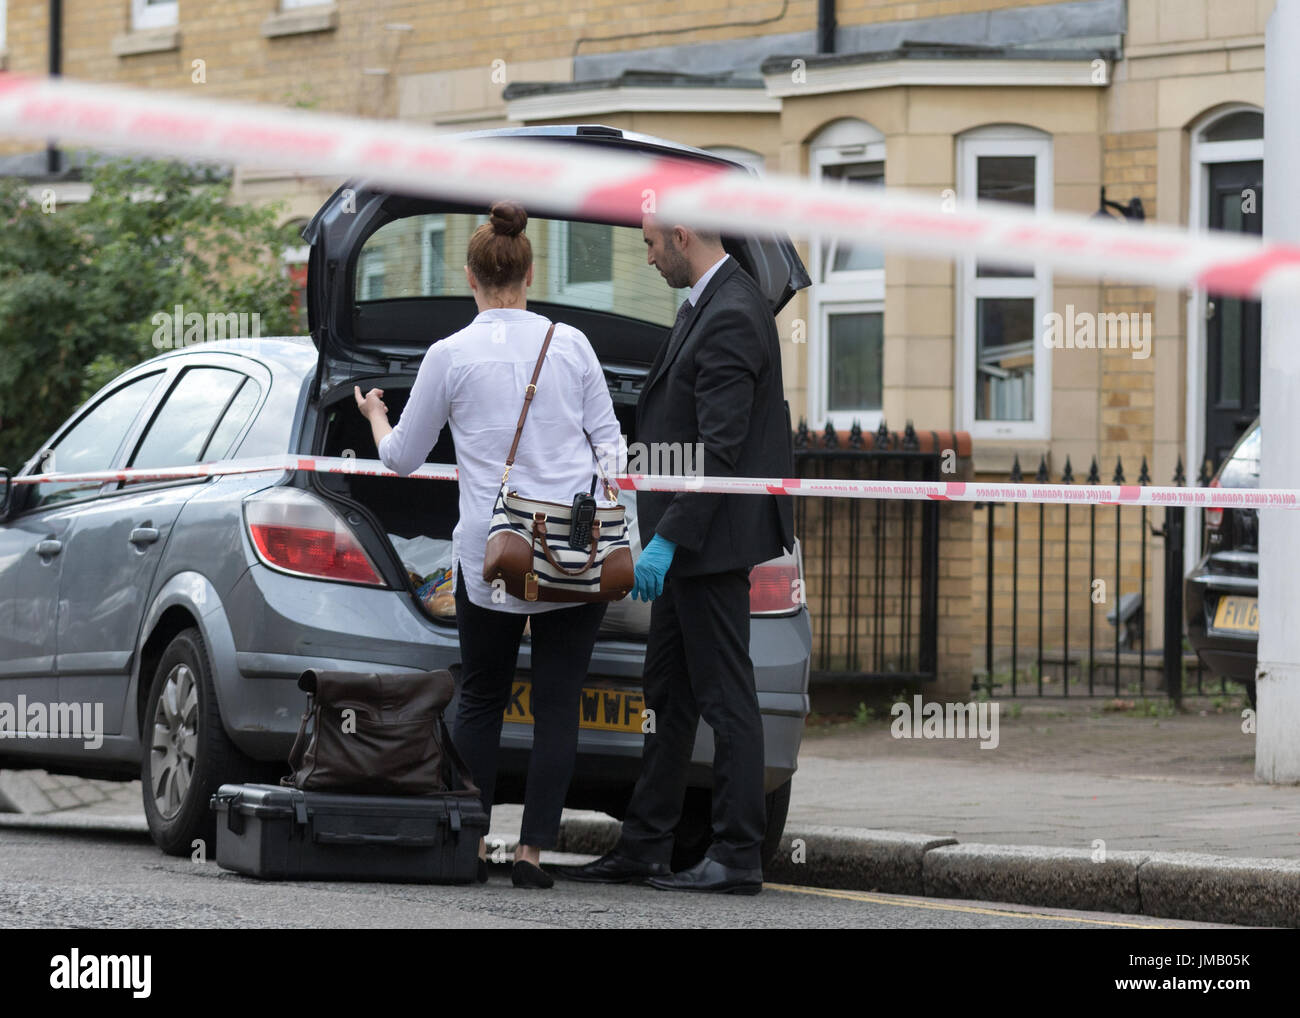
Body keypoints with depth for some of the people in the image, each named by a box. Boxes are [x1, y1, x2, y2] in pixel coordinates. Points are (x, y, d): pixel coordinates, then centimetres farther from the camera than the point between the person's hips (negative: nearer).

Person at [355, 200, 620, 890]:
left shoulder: (451, 355, -2)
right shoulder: (571, 344, 3)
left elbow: (402, 458, 8)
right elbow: (609, 443, 5)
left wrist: (374, 414, 29)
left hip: (492, 549, -1)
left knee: (481, 698, 14)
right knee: (557, 704, 5)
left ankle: (470, 844, 11)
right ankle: (532, 851, 0)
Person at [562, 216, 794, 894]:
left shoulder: (731, 317, -19)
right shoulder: (704, 305, 13)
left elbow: (720, 449, -23)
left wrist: (667, 540, -23)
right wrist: (663, 537, 19)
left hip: (712, 538, -11)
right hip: (689, 541, 11)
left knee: (725, 697, -5)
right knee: (669, 693, 13)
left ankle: (738, 858, 0)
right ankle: (643, 848, 19)